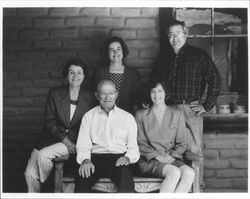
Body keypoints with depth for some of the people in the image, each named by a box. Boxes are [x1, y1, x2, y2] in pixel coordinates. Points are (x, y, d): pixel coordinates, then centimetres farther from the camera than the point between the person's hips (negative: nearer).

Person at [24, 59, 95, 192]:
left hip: (74, 142, -1)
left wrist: (73, 142, -8)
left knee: (43, 155, -27)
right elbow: (49, 121, 0)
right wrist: (64, 138, -11)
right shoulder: (54, 93, 3)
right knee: (30, 174, -15)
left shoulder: (88, 98, 3)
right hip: (51, 137, 2)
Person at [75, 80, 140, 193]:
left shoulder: (127, 117, 16)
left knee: (126, 180, -34)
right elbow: (83, 145, 6)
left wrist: (127, 157, -11)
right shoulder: (89, 116, 16)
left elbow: (133, 147, 12)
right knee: (81, 179, -33)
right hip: (95, 157, 0)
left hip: (118, 159, 0)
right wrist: (85, 160, -15)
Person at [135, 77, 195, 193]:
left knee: (189, 173, -31)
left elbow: (182, 143, 13)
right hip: (149, 160, -2)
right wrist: (157, 155, -11)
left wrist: (172, 156, -6)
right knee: (174, 172, -33)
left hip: (172, 158, 3)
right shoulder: (141, 115, 11)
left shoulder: (177, 114, 15)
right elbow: (140, 144, 4)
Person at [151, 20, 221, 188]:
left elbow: (215, 80, -2)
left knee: (194, 150, -3)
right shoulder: (165, 57, 15)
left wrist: (207, 106, -6)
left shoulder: (199, 55, 2)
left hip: (190, 109, -4)